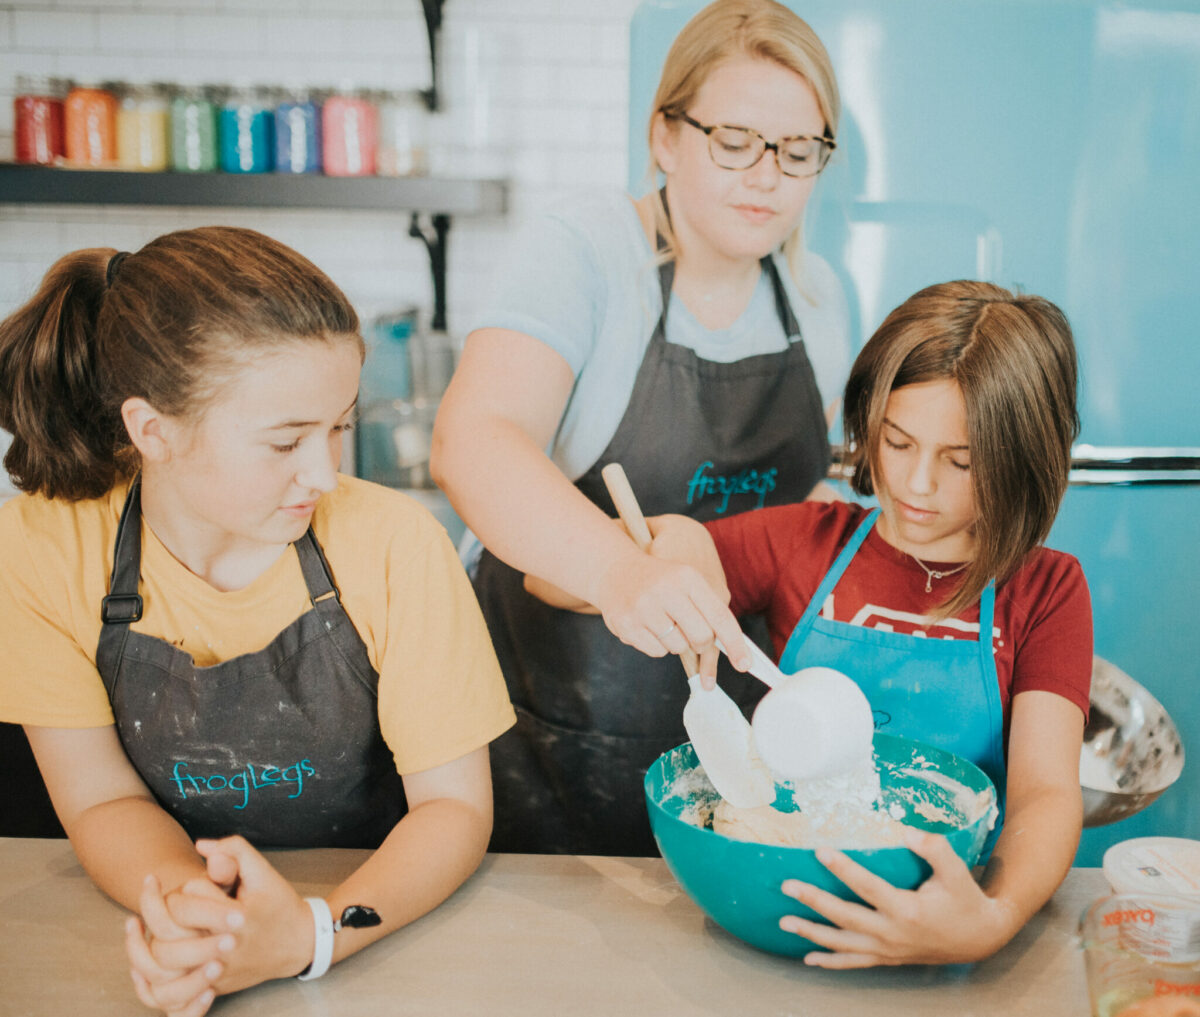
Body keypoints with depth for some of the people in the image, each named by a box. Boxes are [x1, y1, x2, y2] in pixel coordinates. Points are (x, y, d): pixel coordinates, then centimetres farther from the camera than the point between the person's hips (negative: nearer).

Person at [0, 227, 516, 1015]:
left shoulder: (395, 545, -18)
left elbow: (455, 806, -12)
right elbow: (104, 799, -5)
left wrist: (314, 934, -28)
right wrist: (187, 901, -26)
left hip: (381, 942, -1)